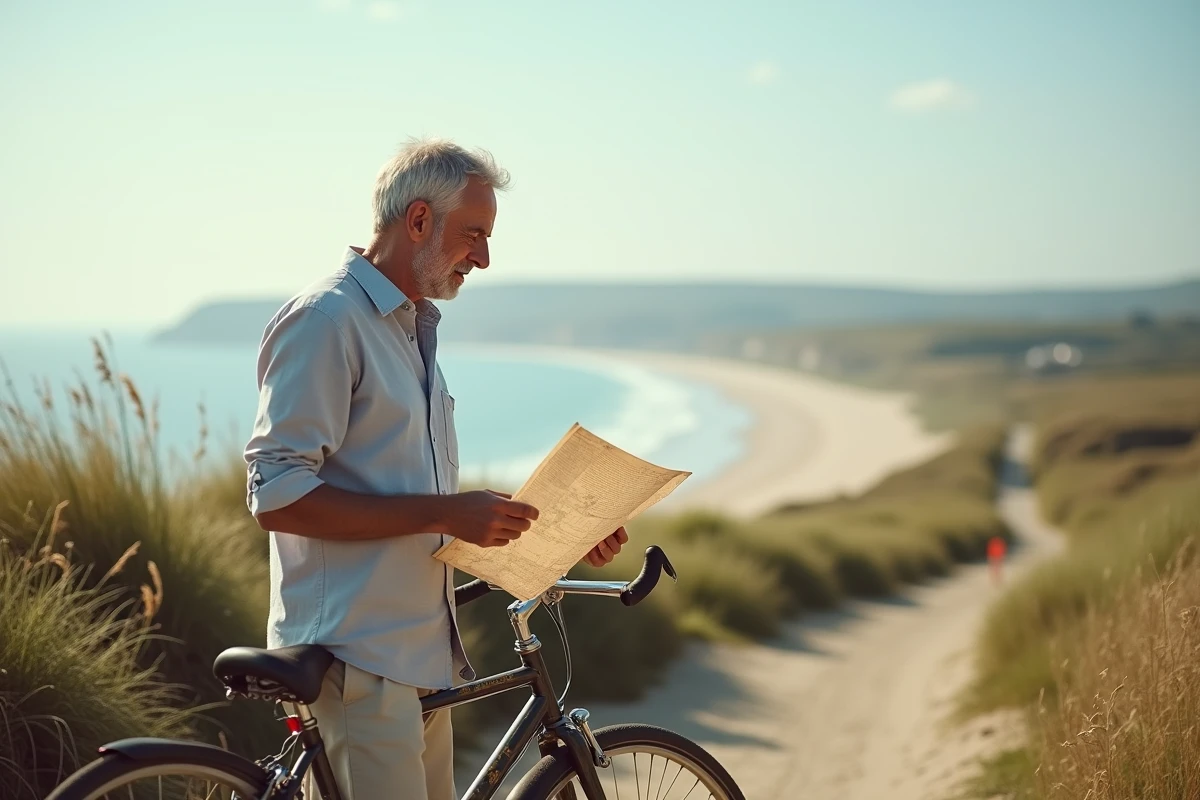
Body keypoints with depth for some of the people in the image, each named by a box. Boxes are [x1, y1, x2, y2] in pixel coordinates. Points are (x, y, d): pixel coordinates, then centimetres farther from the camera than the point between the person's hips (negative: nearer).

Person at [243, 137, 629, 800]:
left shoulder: (415, 328, 20)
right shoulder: (324, 320, -11)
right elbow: (277, 496, -19)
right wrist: (443, 513, -22)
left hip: (421, 653, 9)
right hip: (358, 658, -9)